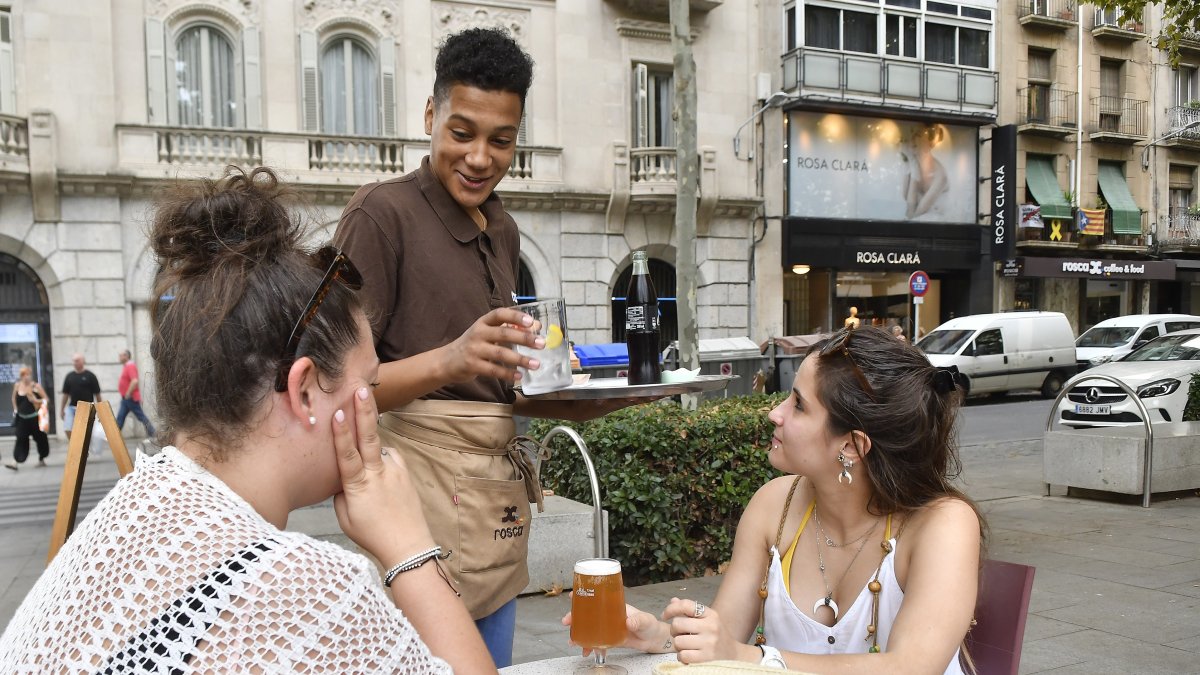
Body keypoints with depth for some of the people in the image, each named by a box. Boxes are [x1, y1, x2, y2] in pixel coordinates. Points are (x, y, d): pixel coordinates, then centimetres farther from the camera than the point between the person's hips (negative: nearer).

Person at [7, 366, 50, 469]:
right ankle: (15, 461, -11)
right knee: (20, 439, -6)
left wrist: (37, 401, -22)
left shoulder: (36, 386, -7)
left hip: (35, 417, -2)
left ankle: (41, 459, 24)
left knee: (40, 438, 7)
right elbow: (14, 398, 18)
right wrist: (15, 409, 9)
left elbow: (46, 399, -5)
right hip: (22, 418, 2)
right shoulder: (17, 385, 3)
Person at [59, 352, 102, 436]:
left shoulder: (90, 376, -3)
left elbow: (97, 394, -1)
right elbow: (65, 394, 13)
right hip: (72, 407, 3)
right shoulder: (69, 376, 8)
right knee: (67, 429, -7)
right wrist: (62, 409, 11)